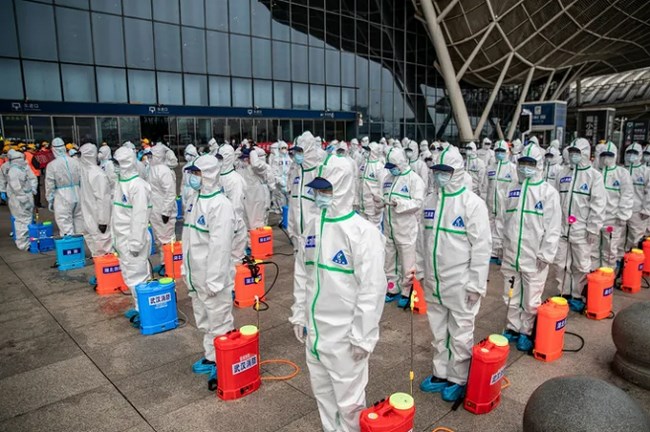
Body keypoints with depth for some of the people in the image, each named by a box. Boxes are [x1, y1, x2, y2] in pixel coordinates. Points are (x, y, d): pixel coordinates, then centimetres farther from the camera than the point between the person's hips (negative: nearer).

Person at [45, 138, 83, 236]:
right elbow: (82, 179, 3)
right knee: (79, 222, 14)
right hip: (77, 197, 4)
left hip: (62, 199, -4)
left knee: (66, 227, -2)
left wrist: (50, 200, 7)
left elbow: (50, 185, -3)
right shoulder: (76, 161, -1)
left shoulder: (52, 165, -8)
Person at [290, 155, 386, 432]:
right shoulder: (313, 226, 4)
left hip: (344, 334, -7)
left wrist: (364, 336, -16)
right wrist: (299, 315, 14)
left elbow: (372, 288, -17)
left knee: (349, 398, 7)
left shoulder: (363, 231, -17)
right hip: (315, 331, 7)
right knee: (322, 391, 22)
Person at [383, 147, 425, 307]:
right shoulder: (388, 177, 9)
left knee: (407, 263, 4)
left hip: (406, 228, -7)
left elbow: (418, 202, -18)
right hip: (389, 227, 7)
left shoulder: (414, 179, -10)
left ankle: (406, 292, 20)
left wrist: (399, 203, -29)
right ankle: (392, 289, 32)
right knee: (389, 260, 17)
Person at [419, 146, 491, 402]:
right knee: (438, 331, 19)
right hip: (433, 282, 6)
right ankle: (440, 374, 36)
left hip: (460, 283, -6)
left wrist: (476, 284, -13)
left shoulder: (473, 203, -12)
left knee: (460, 334, 8)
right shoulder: (430, 201, 5)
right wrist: (422, 272, 13)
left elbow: (481, 246, -12)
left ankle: (458, 379, 26)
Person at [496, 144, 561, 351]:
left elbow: (553, 227, -9)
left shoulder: (549, 192, -7)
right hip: (510, 254, 5)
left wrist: (545, 254, -11)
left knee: (531, 299, 6)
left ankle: (526, 332, 24)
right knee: (511, 295, 16)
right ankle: (512, 328, 32)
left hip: (534, 257, -4)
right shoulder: (511, 189, 7)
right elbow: (502, 219, 13)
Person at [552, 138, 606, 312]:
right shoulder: (562, 174, 7)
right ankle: (564, 293, 25)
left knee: (581, 266, 6)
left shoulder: (594, 176, -4)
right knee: (560, 263, 9)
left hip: (582, 231, -3)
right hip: (561, 228, 4)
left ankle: (577, 296, 21)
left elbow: (598, 205, -7)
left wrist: (593, 229, -10)